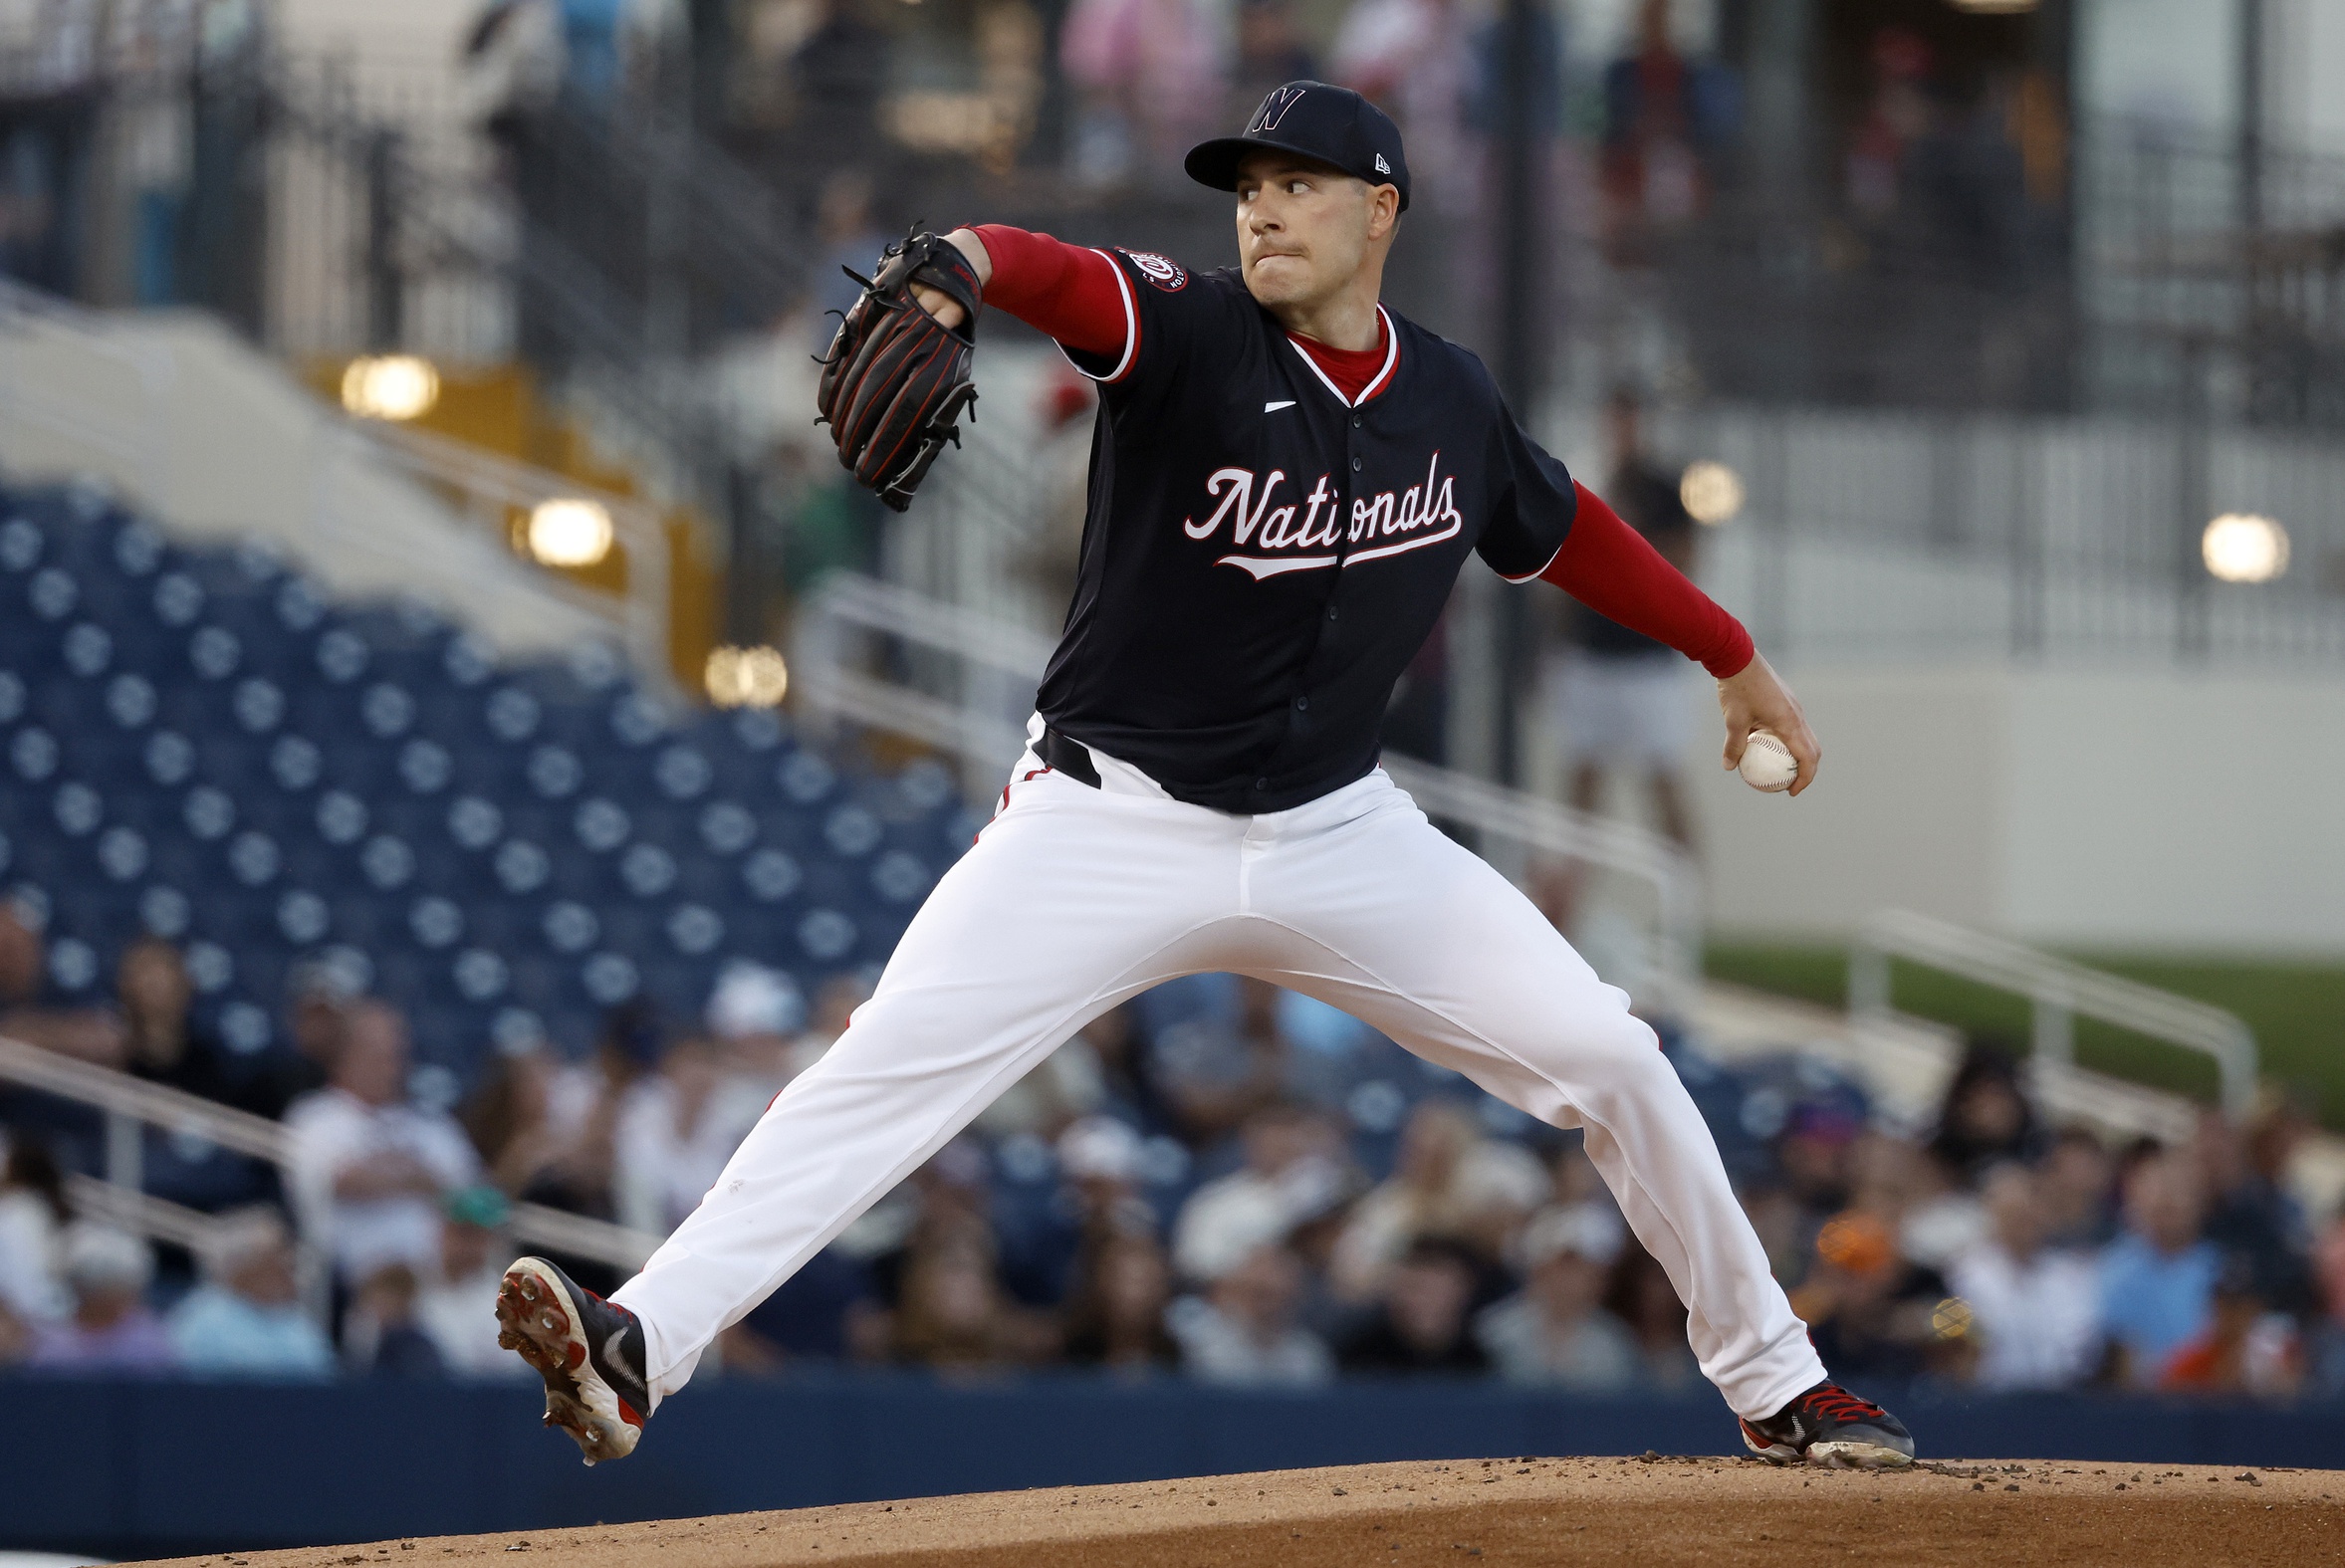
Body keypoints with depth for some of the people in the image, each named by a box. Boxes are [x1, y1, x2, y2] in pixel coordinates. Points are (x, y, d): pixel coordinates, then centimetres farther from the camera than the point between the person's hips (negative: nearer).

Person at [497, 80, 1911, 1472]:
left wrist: (1733, 656, 29)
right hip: (1113, 827, -4)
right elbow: (1058, 280, -35)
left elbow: (1563, 530, 22)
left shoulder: (1451, 400, 2)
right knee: (893, 1062, -21)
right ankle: (641, 1345, -30)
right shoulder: (1193, 335, -12)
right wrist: (957, 263, -58)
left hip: (1341, 836, 4)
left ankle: (1775, 1383, 18)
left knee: (1607, 1059, 0)